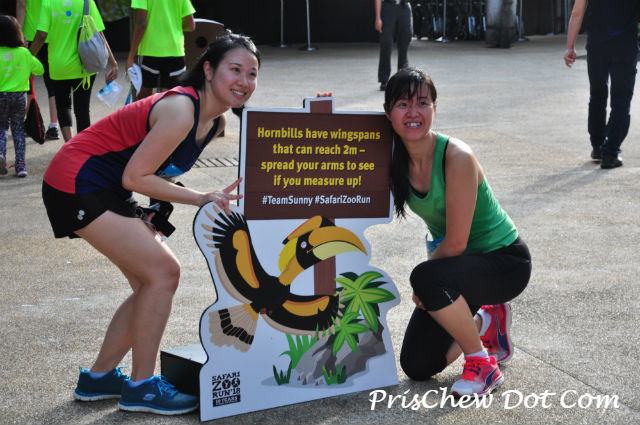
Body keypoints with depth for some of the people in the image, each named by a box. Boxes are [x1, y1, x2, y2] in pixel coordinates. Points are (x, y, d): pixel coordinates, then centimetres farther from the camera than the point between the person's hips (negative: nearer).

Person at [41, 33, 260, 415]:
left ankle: (99, 377, 23)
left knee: (153, 280, 11)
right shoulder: (181, 111, -24)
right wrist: (201, 198, -20)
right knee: (162, 272, -12)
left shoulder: (217, 122, 4)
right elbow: (134, 177, -22)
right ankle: (141, 387, 0)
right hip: (76, 183, -10)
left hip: (105, 191, 10)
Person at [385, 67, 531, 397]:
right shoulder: (394, 158, -7)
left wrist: (421, 286, -11)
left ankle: (482, 364, -14)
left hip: (505, 261, -7)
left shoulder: (456, 158, -27)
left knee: (427, 278, -36)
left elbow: (456, 243, -24)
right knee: (417, 366, 1)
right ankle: (486, 323, 26)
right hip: (456, 264, 7)